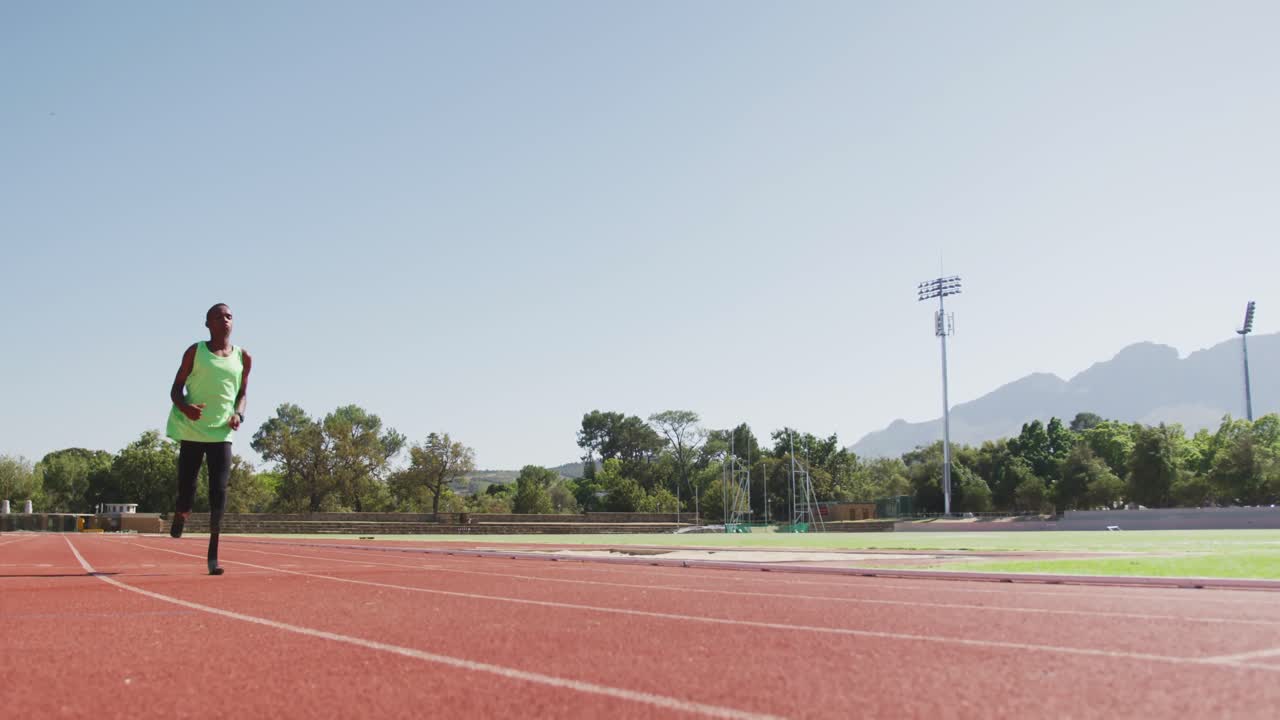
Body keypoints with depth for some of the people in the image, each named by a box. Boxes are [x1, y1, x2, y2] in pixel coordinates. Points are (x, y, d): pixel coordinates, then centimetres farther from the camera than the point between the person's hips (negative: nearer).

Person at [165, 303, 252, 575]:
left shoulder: (243, 358, 8)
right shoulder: (195, 352, 2)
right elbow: (176, 388, 3)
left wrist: (238, 414, -4)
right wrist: (185, 407, -19)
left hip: (222, 432, 1)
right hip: (192, 430, -1)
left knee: (219, 493, -8)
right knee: (186, 490, 3)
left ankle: (213, 555, -6)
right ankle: (180, 514, 40)